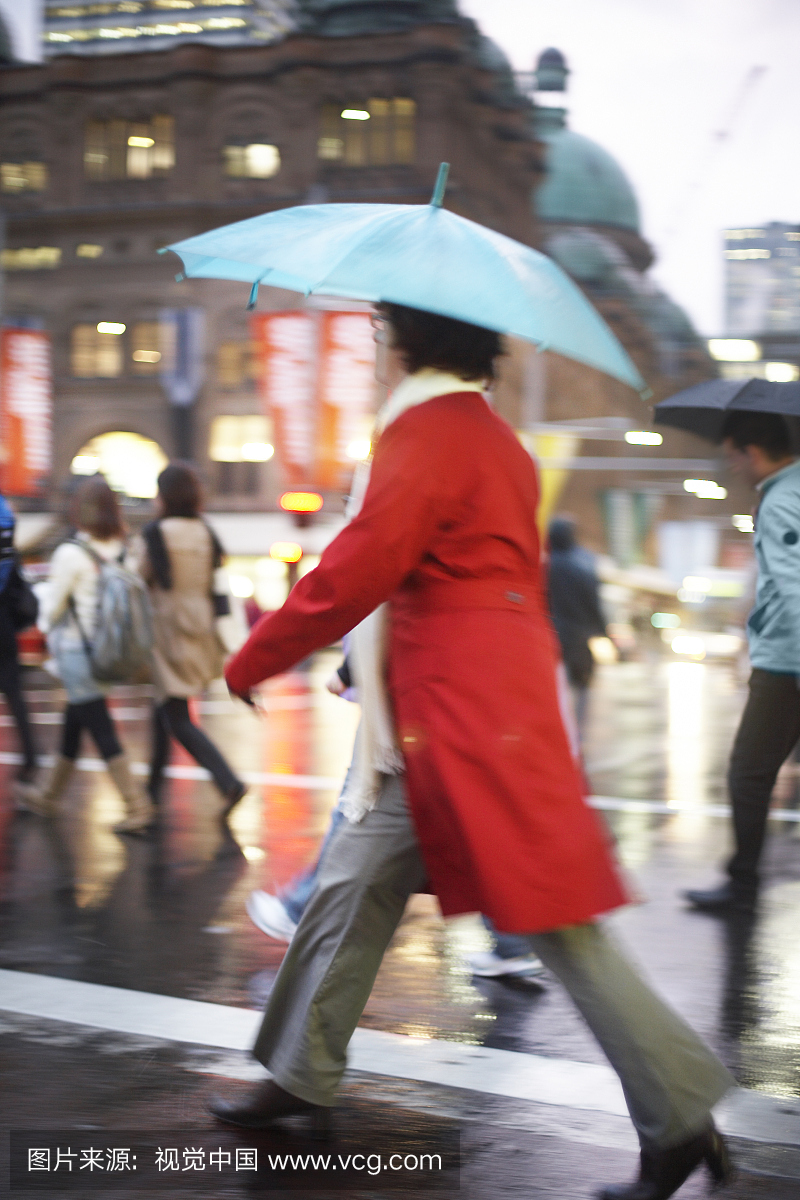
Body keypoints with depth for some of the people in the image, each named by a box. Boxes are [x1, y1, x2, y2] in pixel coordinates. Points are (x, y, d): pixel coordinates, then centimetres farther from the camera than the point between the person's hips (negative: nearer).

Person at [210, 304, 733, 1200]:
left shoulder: (426, 437, -14)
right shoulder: (492, 438, 16)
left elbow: (349, 579, -16)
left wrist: (248, 665, -3)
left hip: (474, 730, -10)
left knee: (554, 925, -5)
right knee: (356, 886, 15)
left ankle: (680, 1122, 4)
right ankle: (303, 1077, 27)